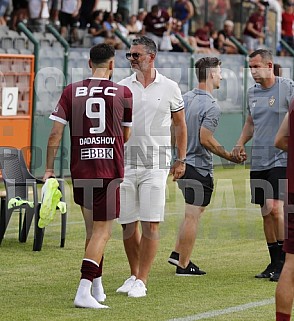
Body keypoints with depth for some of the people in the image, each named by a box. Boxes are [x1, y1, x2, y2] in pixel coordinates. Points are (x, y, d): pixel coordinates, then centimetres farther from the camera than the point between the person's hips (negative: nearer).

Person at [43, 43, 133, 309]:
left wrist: (49, 169, 4)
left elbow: (56, 133, -3)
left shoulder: (71, 92, 1)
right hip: (110, 170, -3)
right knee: (102, 231, -2)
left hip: (80, 171, 3)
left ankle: (97, 287, 26)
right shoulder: (123, 93, 0)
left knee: (92, 229, 18)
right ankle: (84, 291, -15)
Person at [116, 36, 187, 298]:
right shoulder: (123, 87, 6)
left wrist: (181, 160, 10)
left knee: (150, 224, -7)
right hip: (126, 162, 2)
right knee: (128, 224, 5)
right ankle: (134, 275, 20)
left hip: (156, 163, -2)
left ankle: (141, 281, -2)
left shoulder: (169, 87, 3)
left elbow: (180, 124, 13)